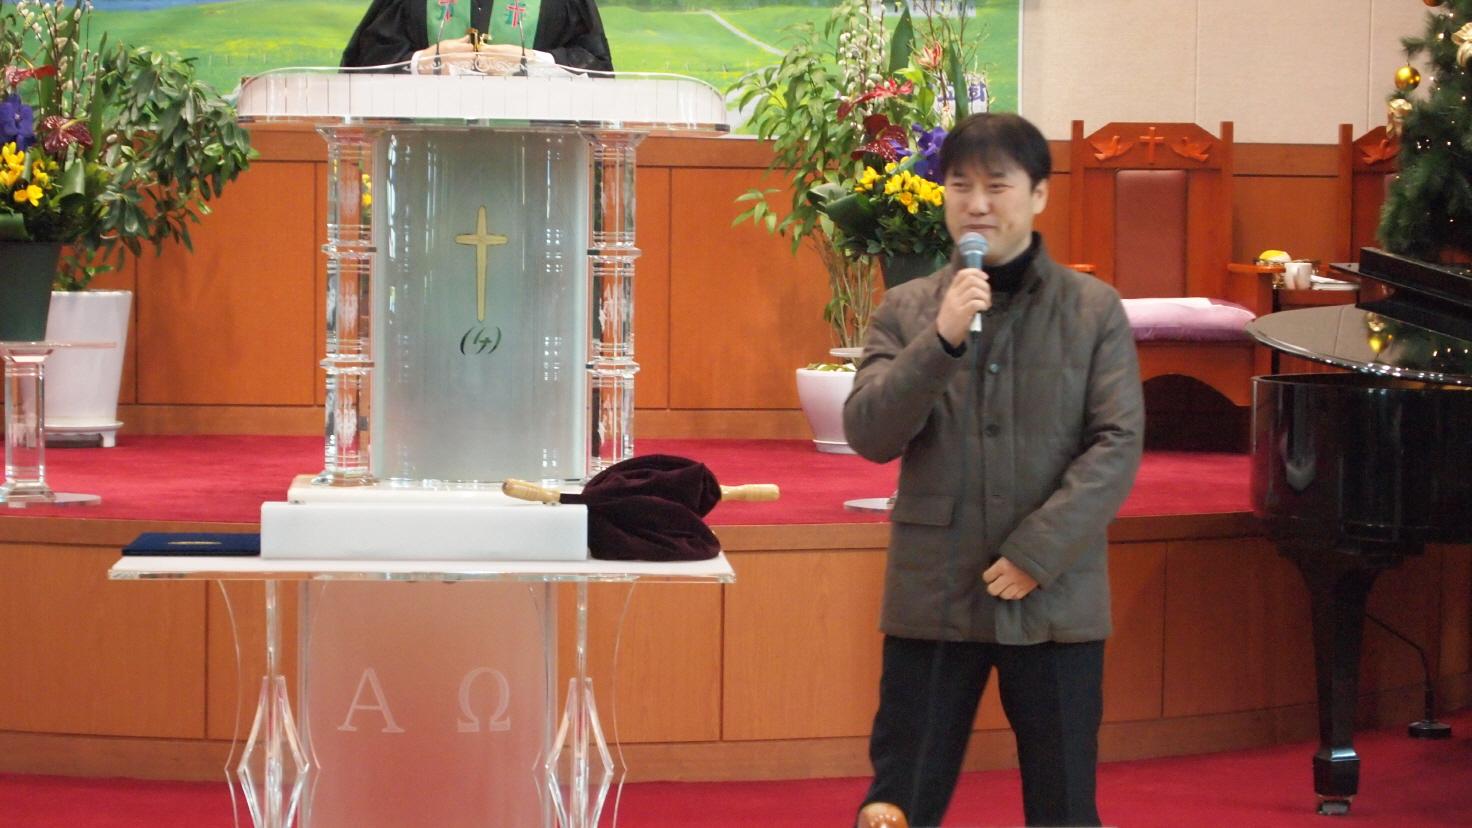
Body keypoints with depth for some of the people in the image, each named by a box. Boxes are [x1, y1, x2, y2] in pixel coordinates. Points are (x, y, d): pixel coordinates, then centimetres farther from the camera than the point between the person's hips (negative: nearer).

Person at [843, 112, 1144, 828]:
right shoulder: (907, 310, 5)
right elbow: (869, 435, -5)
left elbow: (1118, 445, -5)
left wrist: (1038, 552, -13)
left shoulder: (1094, 310, 1)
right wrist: (941, 341, -18)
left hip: (1054, 597, -1)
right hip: (933, 597, 1)